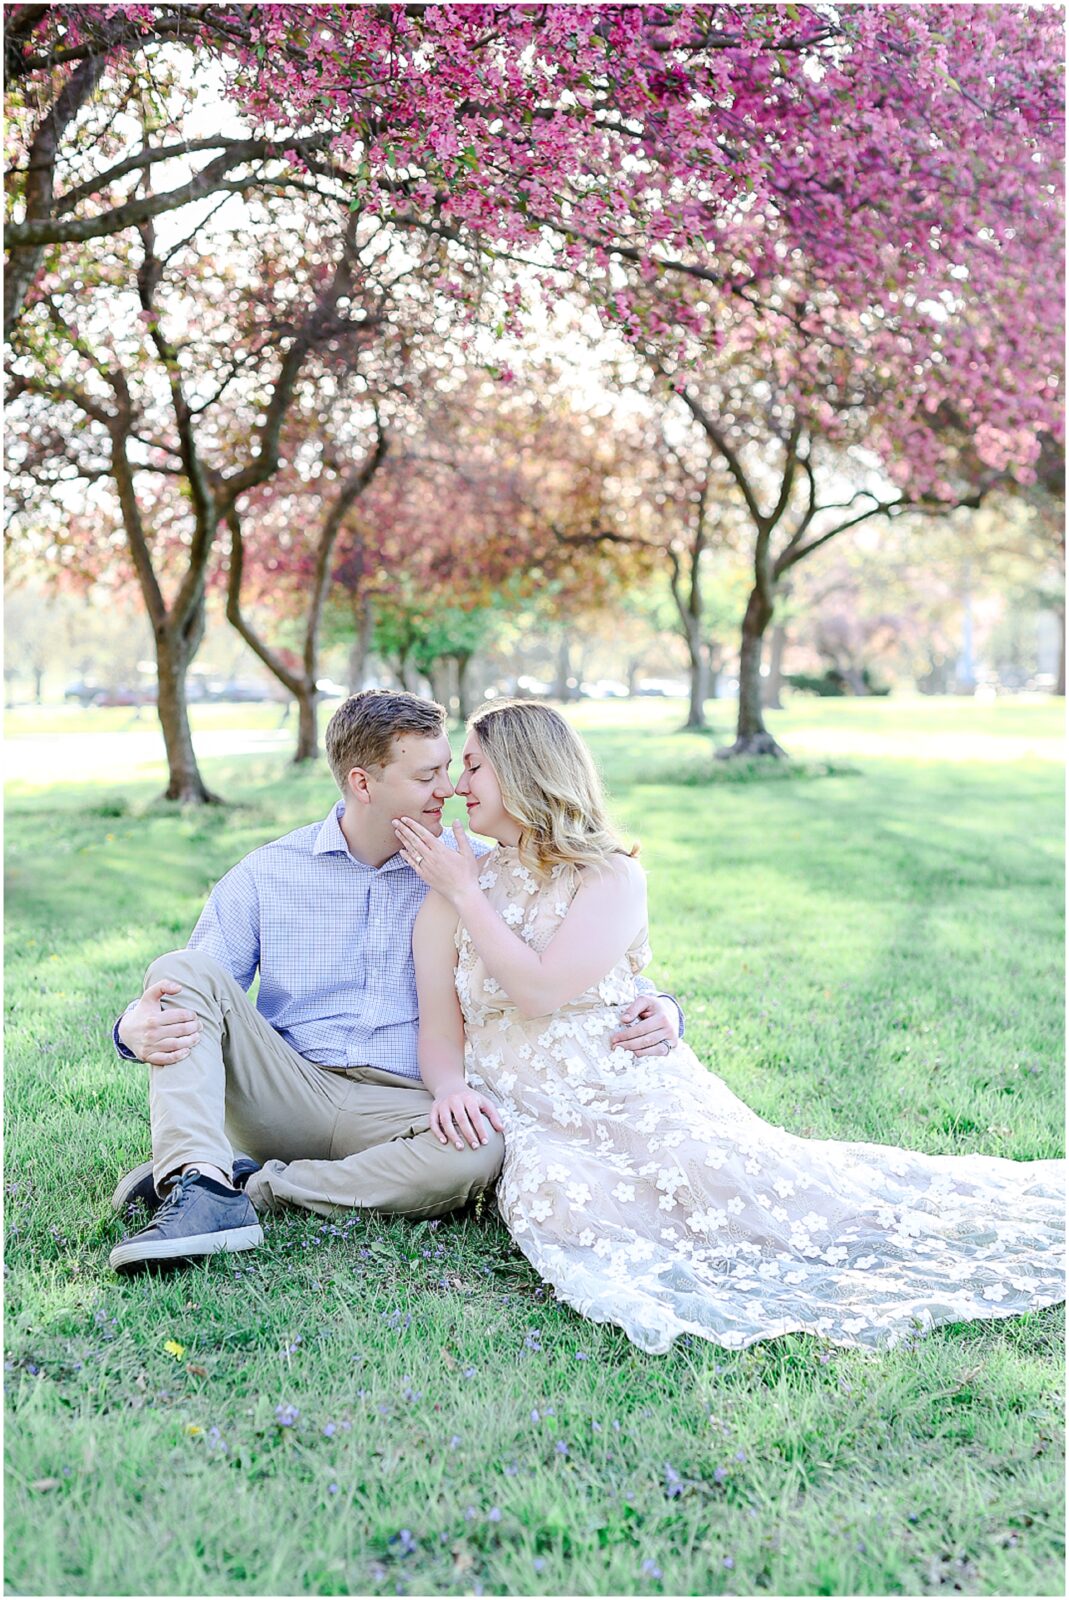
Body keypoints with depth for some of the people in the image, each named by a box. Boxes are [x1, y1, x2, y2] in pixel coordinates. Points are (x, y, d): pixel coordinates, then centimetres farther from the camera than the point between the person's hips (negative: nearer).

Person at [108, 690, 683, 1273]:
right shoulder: (265, 875, 6)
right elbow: (190, 995, 4)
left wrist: (656, 1007, -18)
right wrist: (137, 1027, -21)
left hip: (404, 1106, -1)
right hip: (286, 1091, 1)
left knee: (480, 1152, -35)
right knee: (184, 968, -18)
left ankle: (249, 1186, -25)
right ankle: (201, 1191, -37)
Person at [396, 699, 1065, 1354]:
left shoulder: (613, 877, 0)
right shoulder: (448, 900, 11)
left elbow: (539, 989, -12)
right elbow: (441, 1034, 8)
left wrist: (467, 892, -5)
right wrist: (452, 1088, -15)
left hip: (634, 1095, -1)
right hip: (528, 1123, 1)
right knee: (557, 1202, -35)